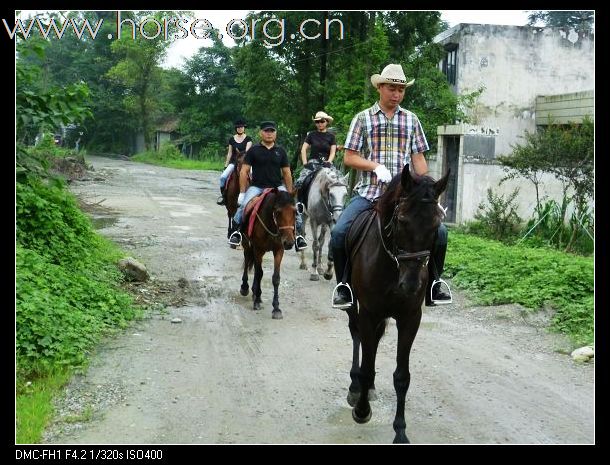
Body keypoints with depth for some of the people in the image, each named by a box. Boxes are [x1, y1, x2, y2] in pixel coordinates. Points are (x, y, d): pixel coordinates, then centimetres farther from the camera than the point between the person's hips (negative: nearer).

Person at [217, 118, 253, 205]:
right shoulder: (232, 139, 11)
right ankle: (223, 195, -7)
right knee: (223, 177, -20)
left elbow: (247, 151, -8)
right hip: (233, 162, 2)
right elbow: (229, 153, 13)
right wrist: (226, 165, 10)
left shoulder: (248, 139, 3)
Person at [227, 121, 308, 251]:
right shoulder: (253, 150, 1)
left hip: (277, 187, 1)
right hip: (257, 187, -1)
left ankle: (299, 234, -5)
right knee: (244, 205, -25)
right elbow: (244, 171, 0)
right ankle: (235, 232, -5)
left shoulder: (280, 151, 8)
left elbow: (287, 173, 10)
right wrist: (242, 192, -5)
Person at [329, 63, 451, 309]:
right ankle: (343, 285, -2)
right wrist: (375, 165, -13)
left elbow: (418, 159, 12)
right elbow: (349, 158, 4)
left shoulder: (411, 120, 14)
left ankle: (433, 285, 5)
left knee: (439, 231, -15)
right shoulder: (363, 118, 8)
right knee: (339, 233, -23)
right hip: (368, 192, -2)